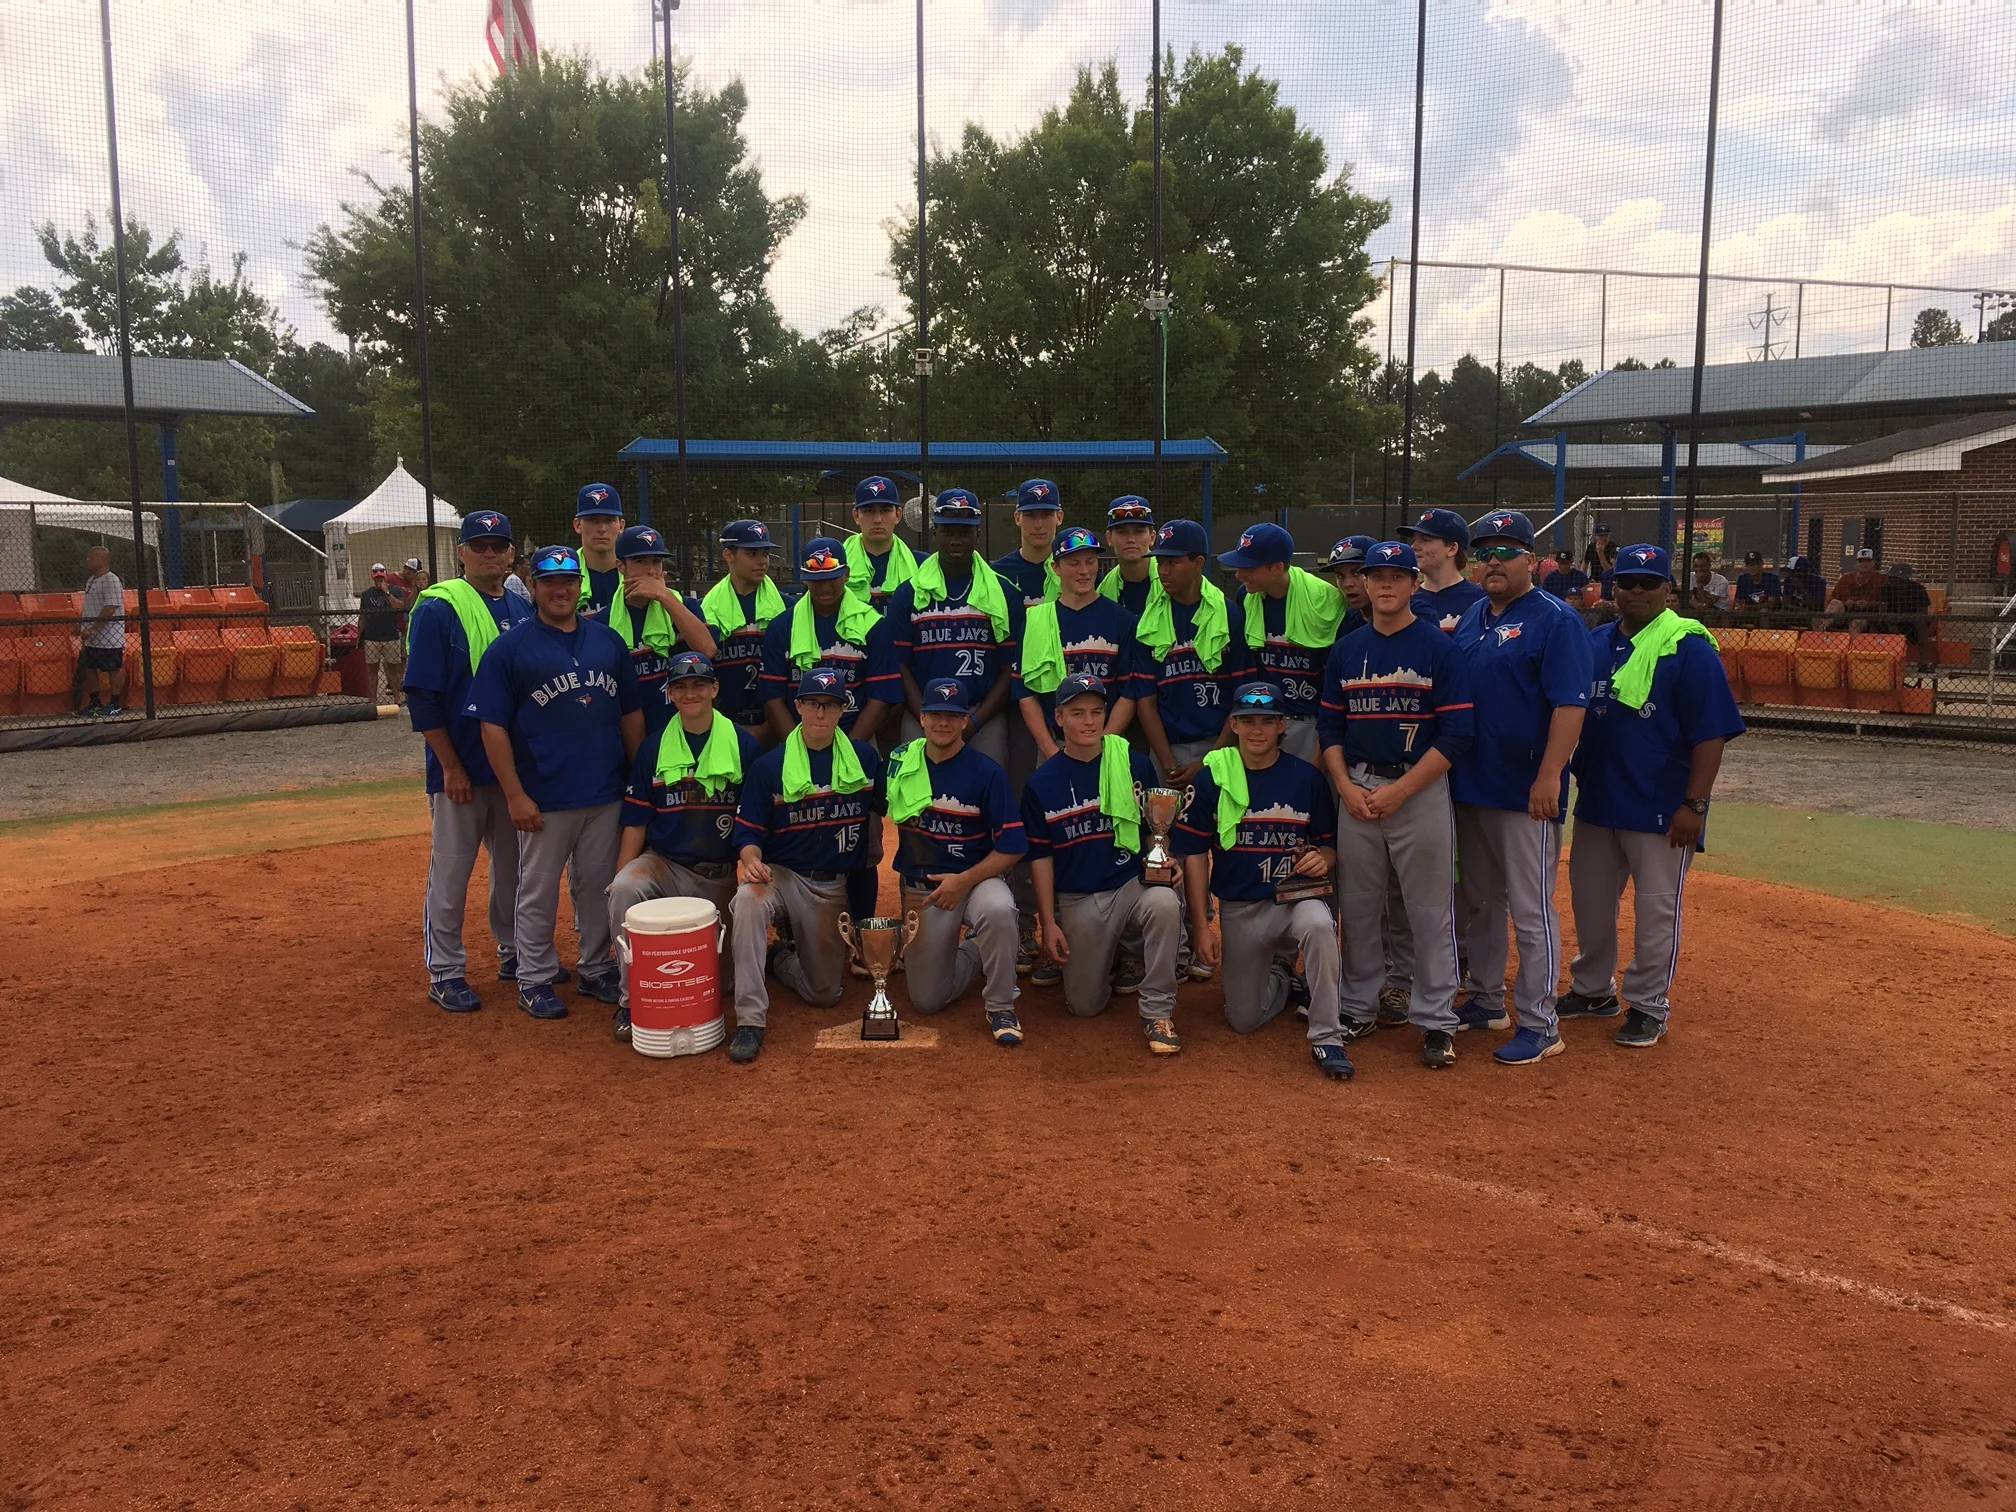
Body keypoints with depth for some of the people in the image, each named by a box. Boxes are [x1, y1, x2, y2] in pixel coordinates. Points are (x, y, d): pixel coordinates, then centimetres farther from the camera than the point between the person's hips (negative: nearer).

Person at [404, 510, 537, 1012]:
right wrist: (451, 767, -14)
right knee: (451, 871, 3)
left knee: (514, 866, 15)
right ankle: (445, 973, 13)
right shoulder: (438, 609, -8)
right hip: (461, 768, -5)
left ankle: (513, 954, 30)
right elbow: (423, 697, -11)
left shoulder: (523, 608, 8)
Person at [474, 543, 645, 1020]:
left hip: (607, 795, 4)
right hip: (544, 799, -4)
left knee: (600, 886, 12)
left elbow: (631, 714, 13)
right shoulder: (510, 648, -4)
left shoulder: (609, 641, 9)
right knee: (538, 891, 6)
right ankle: (534, 980, 20)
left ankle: (597, 971, 27)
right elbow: (493, 727, -7)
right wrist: (515, 795, -12)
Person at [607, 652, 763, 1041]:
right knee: (625, 889, -32)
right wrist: (620, 877, -8)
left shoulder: (744, 745, -1)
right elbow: (636, 822, 3)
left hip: (725, 874, 0)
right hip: (666, 864, 1)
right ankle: (631, 997, -17)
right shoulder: (653, 747, 3)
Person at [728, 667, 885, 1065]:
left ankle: (781, 959, 35)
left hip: (834, 886, 2)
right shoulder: (769, 766, -5)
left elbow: (884, 809, 13)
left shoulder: (865, 759, 1)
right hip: (781, 874, -2)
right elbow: (748, 831, -5)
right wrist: (751, 861, -26)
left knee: (825, 994, 1)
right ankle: (750, 1021, -33)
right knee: (748, 899, -39)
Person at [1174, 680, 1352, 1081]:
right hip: (1238, 909, 1)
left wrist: (1323, 859, -19)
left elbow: (1330, 843, 7)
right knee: (1243, 1020, 3)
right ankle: (1283, 979, 37)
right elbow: (1195, 853, -2)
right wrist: (1201, 926, -6)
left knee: (1319, 924, -37)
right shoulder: (1213, 777, -4)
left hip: (1295, 897, -1)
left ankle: (1326, 1037, -21)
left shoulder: (1307, 778, -2)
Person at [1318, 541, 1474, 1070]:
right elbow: (1330, 727, 12)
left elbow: (1456, 734, -9)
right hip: (1356, 790, 4)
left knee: (1429, 911, 0)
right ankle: (1359, 1007, 24)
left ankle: (1436, 1021, 10)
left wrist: (1398, 791, -14)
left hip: (1420, 788, -4)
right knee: (1358, 907, 10)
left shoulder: (1440, 648, -3)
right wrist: (1347, 788, -3)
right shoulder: (1345, 649, 10)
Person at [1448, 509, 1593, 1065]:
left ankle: (1539, 1025, 5)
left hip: (1525, 791, -8)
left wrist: (1549, 776, -24)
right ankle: (1486, 1001, 30)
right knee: (1478, 902, 16)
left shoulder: (1556, 620, -9)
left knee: (1531, 911, -3)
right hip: (1469, 785, 8)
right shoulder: (1471, 617, 14)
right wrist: (1449, 768, 13)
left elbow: (1570, 704, -17)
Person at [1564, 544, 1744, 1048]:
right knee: (1589, 898, 16)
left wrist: (1694, 804, -19)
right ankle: (1594, 990, 32)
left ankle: (1648, 1007, 17)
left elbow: (1711, 733, -15)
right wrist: (1573, 778, 13)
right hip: (1596, 800, 7)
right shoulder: (1595, 643, 8)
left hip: (1661, 810, -7)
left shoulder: (1689, 648, -12)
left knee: (1656, 909, 3)